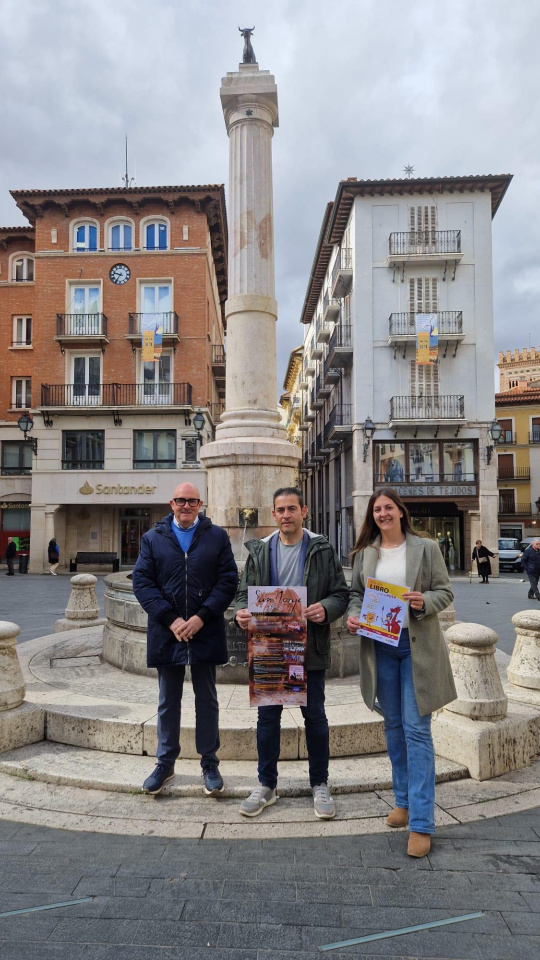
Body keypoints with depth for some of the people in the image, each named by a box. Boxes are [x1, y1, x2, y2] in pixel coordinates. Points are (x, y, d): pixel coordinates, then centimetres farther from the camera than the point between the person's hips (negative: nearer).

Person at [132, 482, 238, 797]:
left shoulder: (217, 536, 3)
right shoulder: (153, 538, 6)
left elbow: (228, 580, -3)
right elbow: (142, 582, -2)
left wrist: (202, 617, -14)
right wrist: (170, 619, -13)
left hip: (205, 632, -1)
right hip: (166, 633, 1)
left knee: (207, 700, 11)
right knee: (168, 701, 14)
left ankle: (210, 763, 24)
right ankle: (165, 763, 28)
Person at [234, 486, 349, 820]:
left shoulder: (322, 549, -2)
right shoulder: (259, 550, 4)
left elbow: (341, 593, -1)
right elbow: (244, 592, 6)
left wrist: (326, 609, -22)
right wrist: (242, 612, -16)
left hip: (310, 648, -2)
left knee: (315, 716, 10)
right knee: (268, 717, 11)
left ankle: (320, 785, 27)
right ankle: (267, 785, 27)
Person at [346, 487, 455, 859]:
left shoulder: (426, 547, -3)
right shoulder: (365, 553, 6)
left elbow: (445, 592, -1)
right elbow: (356, 593, 12)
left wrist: (425, 602, -20)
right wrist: (353, 615, -8)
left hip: (417, 645, -3)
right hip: (380, 646, 4)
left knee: (417, 729, -4)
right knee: (394, 725, 15)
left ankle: (421, 823, 3)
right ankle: (404, 800, 32)